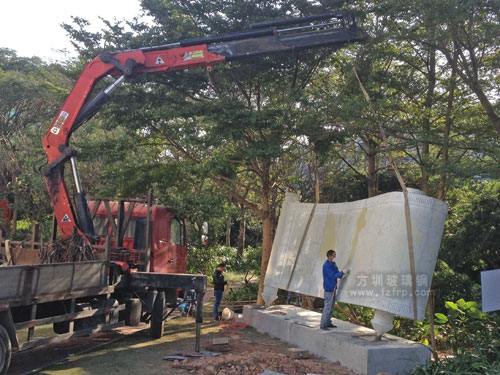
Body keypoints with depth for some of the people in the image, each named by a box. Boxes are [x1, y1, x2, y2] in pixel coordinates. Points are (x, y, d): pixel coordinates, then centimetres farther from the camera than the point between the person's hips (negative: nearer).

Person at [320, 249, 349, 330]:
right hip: (329, 288, -9)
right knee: (327, 307, -7)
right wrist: (343, 272, -20)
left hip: (333, 288, 10)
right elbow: (333, 276, -23)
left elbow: (336, 273, 14)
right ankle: (323, 324, -1)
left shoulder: (333, 264, 12)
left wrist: (342, 275, -5)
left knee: (331, 307, 15)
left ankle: (328, 323, 23)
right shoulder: (327, 265, -17)